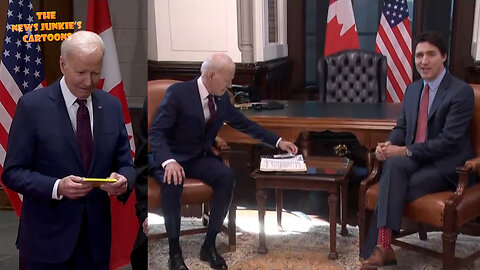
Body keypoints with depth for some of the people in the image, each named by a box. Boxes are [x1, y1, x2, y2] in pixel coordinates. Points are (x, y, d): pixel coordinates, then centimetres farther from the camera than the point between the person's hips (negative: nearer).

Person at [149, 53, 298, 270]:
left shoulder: (222, 98, 2)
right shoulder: (178, 93, -17)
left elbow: (245, 124, 15)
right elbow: (156, 132, -20)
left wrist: (278, 141, 10)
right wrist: (168, 161, -38)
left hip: (199, 158, 5)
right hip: (171, 157, -5)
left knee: (226, 176, -24)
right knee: (173, 181, -37)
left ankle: (209, 245, -12)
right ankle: (174, 250, -19)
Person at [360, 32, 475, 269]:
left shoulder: (461, 92, -11)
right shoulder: (412, 89, 12)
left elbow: (449, 140, -18)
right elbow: (401, 127, 16)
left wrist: (406, 150, -22)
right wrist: (389, 145, -8)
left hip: (445, 166, -6)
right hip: (414, 159, 6)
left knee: (391, 187, -28)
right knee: (393, 165, -29)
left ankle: (379, 247, -19)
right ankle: (383, 246, -33)